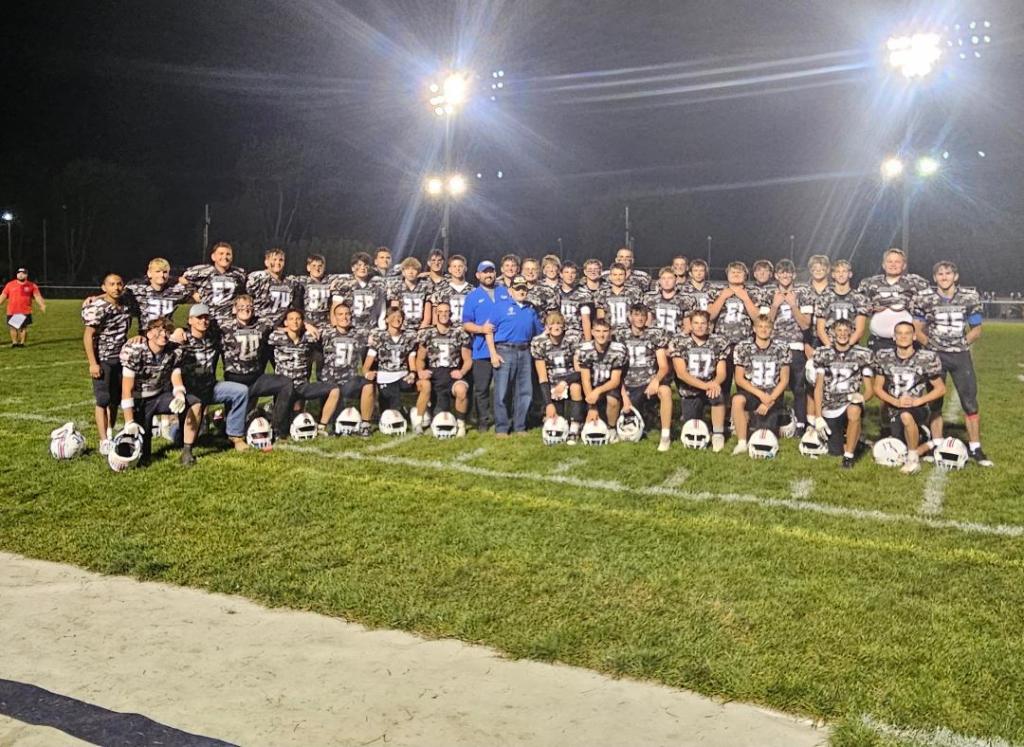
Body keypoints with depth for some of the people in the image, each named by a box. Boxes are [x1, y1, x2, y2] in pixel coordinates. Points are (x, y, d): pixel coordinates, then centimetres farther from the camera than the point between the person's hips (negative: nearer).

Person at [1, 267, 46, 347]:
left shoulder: (31, 286, 5)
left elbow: (37, 296, -2)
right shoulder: (10, 285, 10)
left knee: (24, 328, -2)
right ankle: (14, 342, 15)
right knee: (13, 328, 3)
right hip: (12, 312, 2)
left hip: (26, 311, -2)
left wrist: (42, 305, -15)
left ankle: (22, 342, 9)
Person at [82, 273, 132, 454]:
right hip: (102, 360, -6)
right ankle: (104, 442, -2)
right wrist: (93, 363, -19)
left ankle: (111, 435, 24)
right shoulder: (97, 308, -14)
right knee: (103, 400, -5)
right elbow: (88, 336, -15)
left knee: (116, 399, 11)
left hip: (121, 358, 6)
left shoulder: (126, 305, 6)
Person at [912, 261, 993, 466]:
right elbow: (917, 329, 5)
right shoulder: (924, 299, -3)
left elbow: (976, 329, 8)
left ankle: (975, 449, 5)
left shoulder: (969, 297, -1)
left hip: (961, 355, 0)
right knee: (935, 403, 6)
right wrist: (930, 345, -5)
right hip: (935, 355, 0)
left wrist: (962, 343, -4)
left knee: (970, 402, -3)